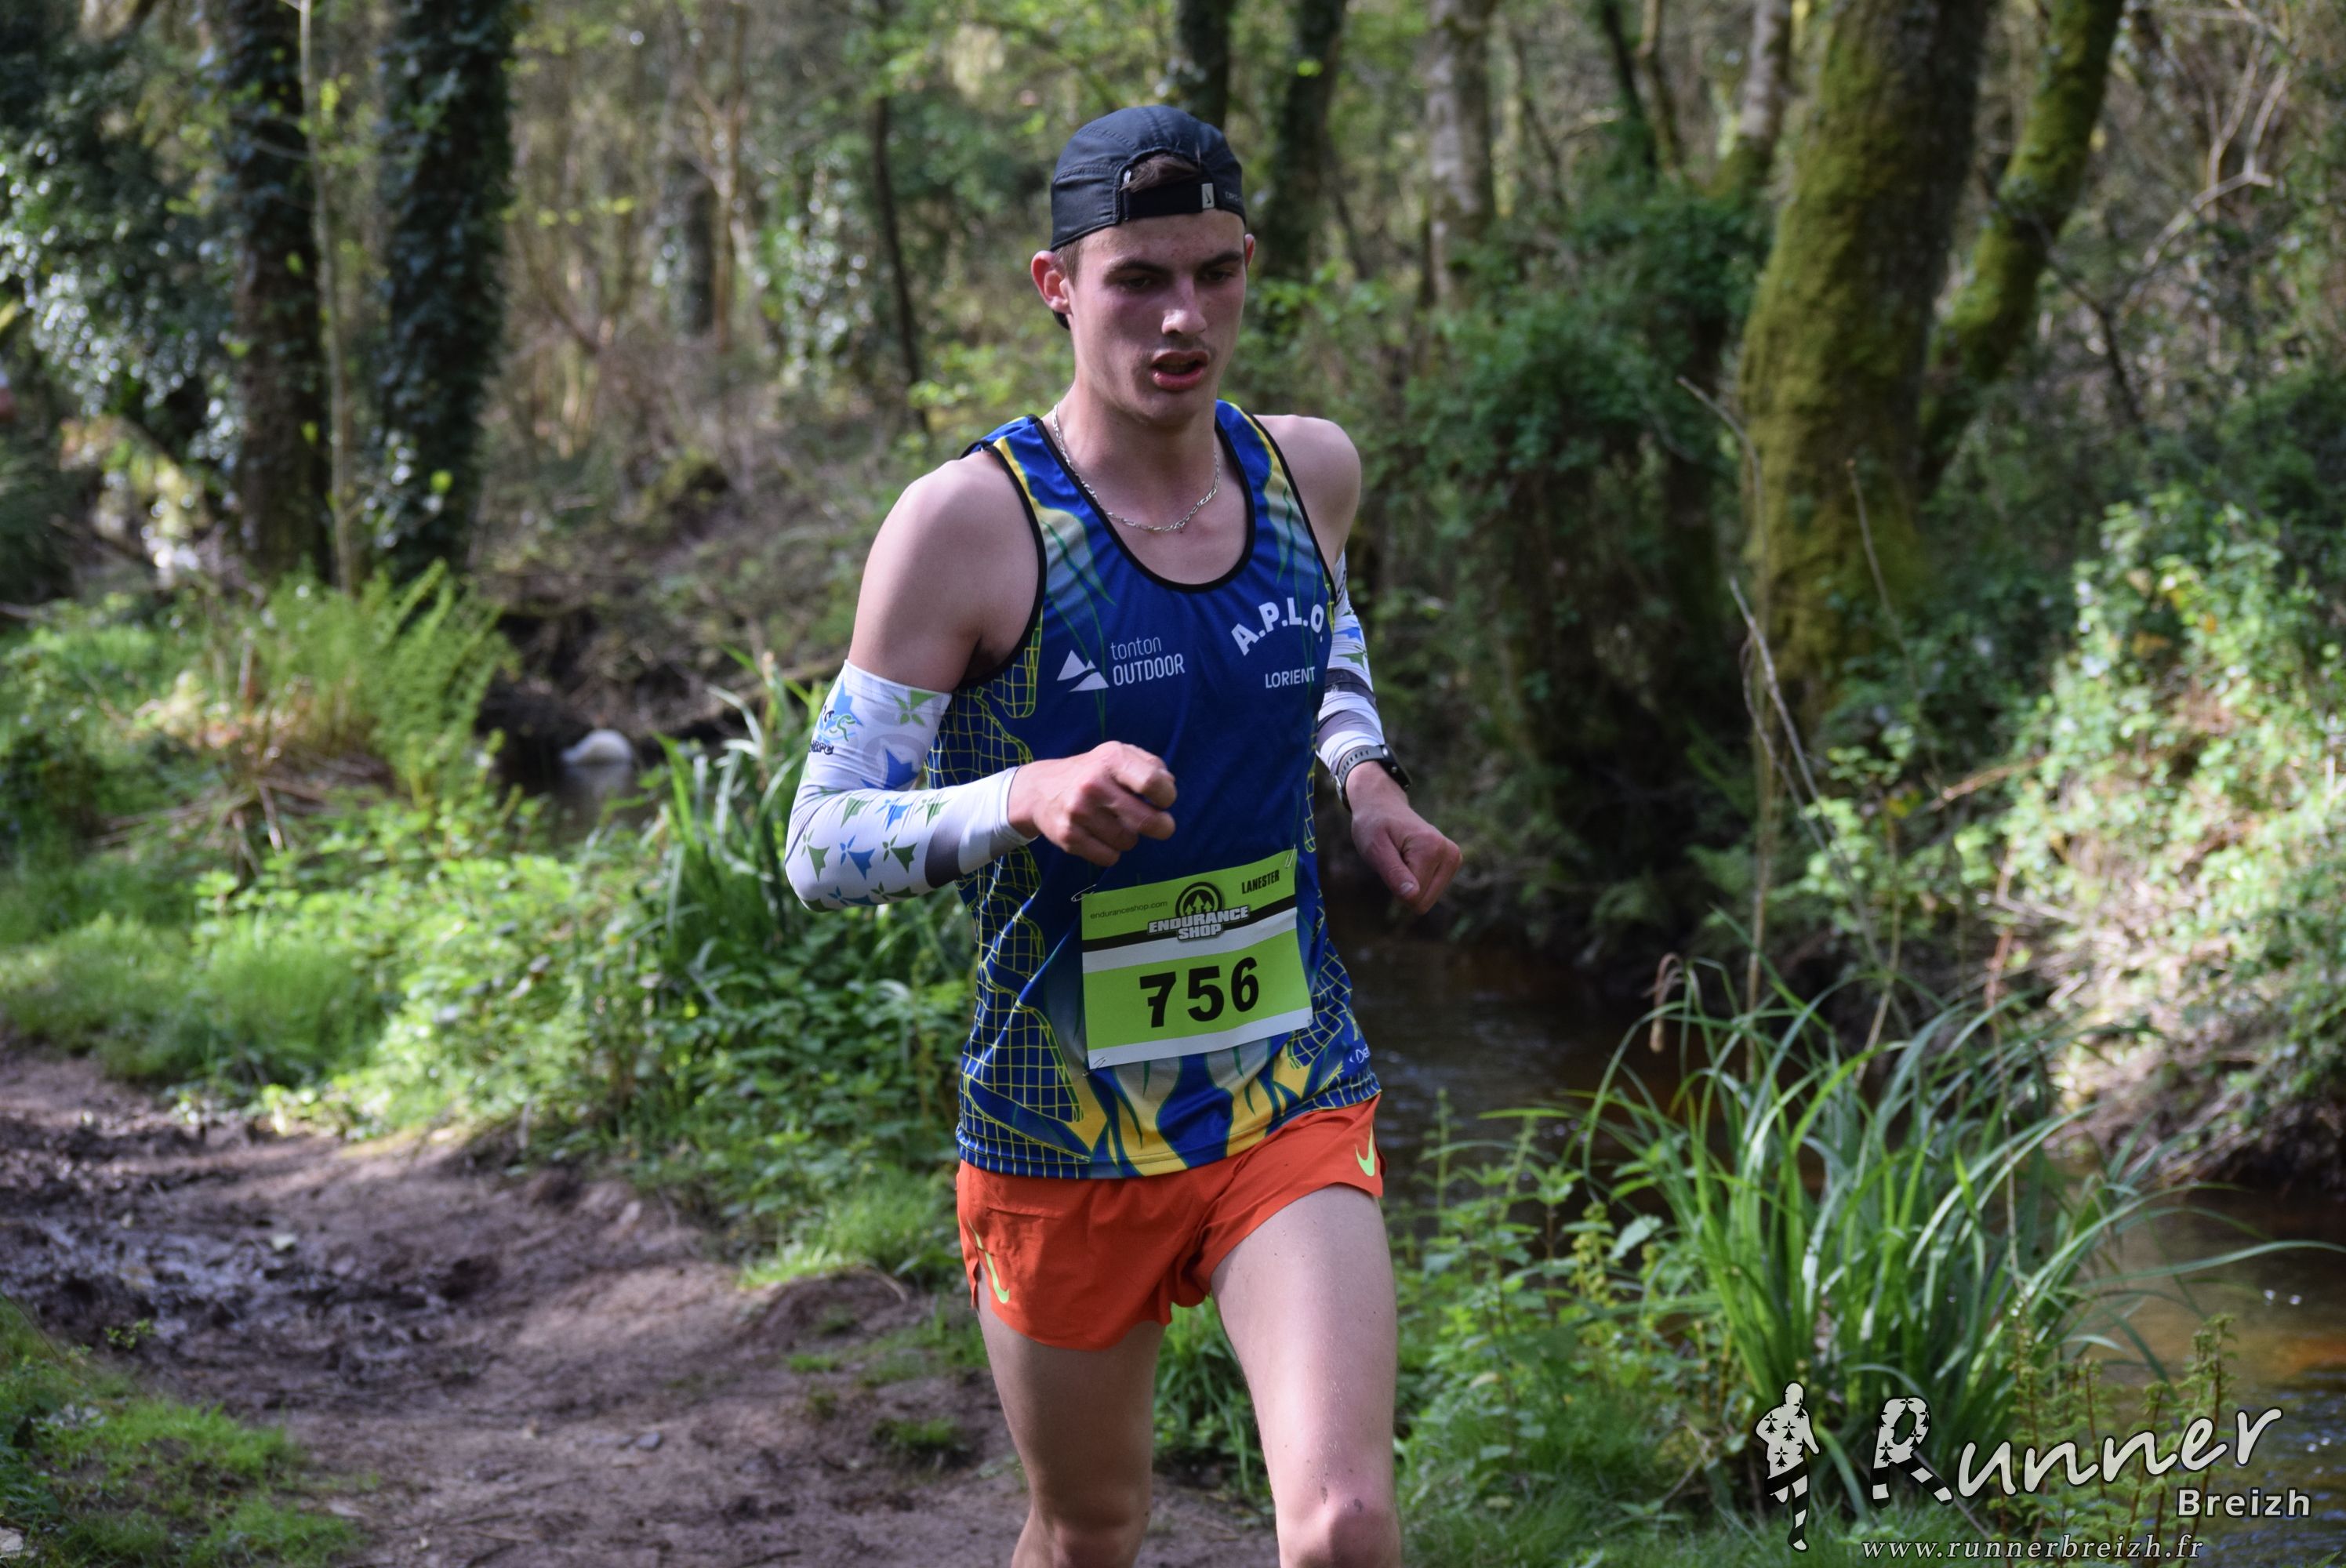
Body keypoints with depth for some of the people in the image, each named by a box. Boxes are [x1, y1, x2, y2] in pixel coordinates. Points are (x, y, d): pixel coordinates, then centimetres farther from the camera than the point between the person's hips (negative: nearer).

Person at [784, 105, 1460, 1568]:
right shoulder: (968, 523, -15)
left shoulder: (1309, 467, 0)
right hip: (1063, 1134, -2)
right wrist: (1026, 796, -31)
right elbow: (824, 848, -14)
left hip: (1295, 1104, 2)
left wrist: (1366, 775, 8)